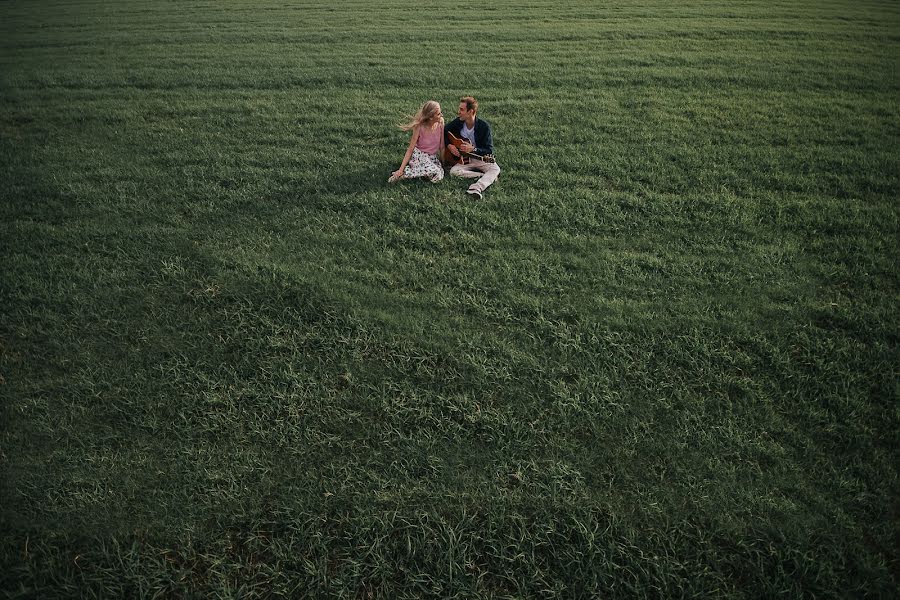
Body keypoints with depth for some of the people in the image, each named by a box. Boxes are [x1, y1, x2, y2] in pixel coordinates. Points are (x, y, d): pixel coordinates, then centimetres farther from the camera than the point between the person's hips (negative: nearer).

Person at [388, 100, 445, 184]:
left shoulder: (440, 122, -10)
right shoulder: (419, 127, -17)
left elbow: (442, 146, -1)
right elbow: (410, 149, -13)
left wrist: (443, 163, -3)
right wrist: (401, 169, -17)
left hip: (433, 157, 4)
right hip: (419, 154, -4)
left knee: (438, 177, -27)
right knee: (435, 172, -33)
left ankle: (415, 170, -7)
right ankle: (404, 173, -17)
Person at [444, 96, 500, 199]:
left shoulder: (483, 126, -15)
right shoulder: (458, 122, -5)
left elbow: (489, 150, -14)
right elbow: (443, 132, 11)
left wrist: (473, 149, -29)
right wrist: (449, 145, -7)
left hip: (481, 159, -3)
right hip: (464, 159, 3)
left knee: (495, 169, -31)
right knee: (453, 171, -27)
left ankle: (476, 189, -52)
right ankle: (487, 177, -23)